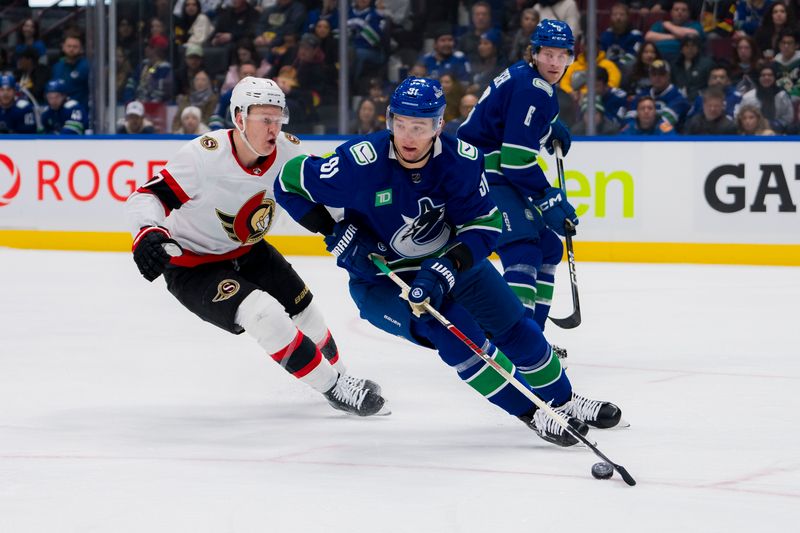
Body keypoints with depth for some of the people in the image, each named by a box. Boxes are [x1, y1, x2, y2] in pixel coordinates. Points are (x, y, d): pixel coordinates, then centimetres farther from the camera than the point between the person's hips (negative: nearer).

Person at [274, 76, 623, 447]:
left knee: (514, 328, 8)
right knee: (453, 331, -24)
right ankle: (532, 415, -14)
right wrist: (338, 236, -22)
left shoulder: (461, 159, -20)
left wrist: (445, 269, -33)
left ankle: (564, 402, 33)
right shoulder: (362, 162, -28)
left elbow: (485, 225, -17)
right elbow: (290, 182, -18)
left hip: (451, 260, 4)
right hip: (381, 276, -4)